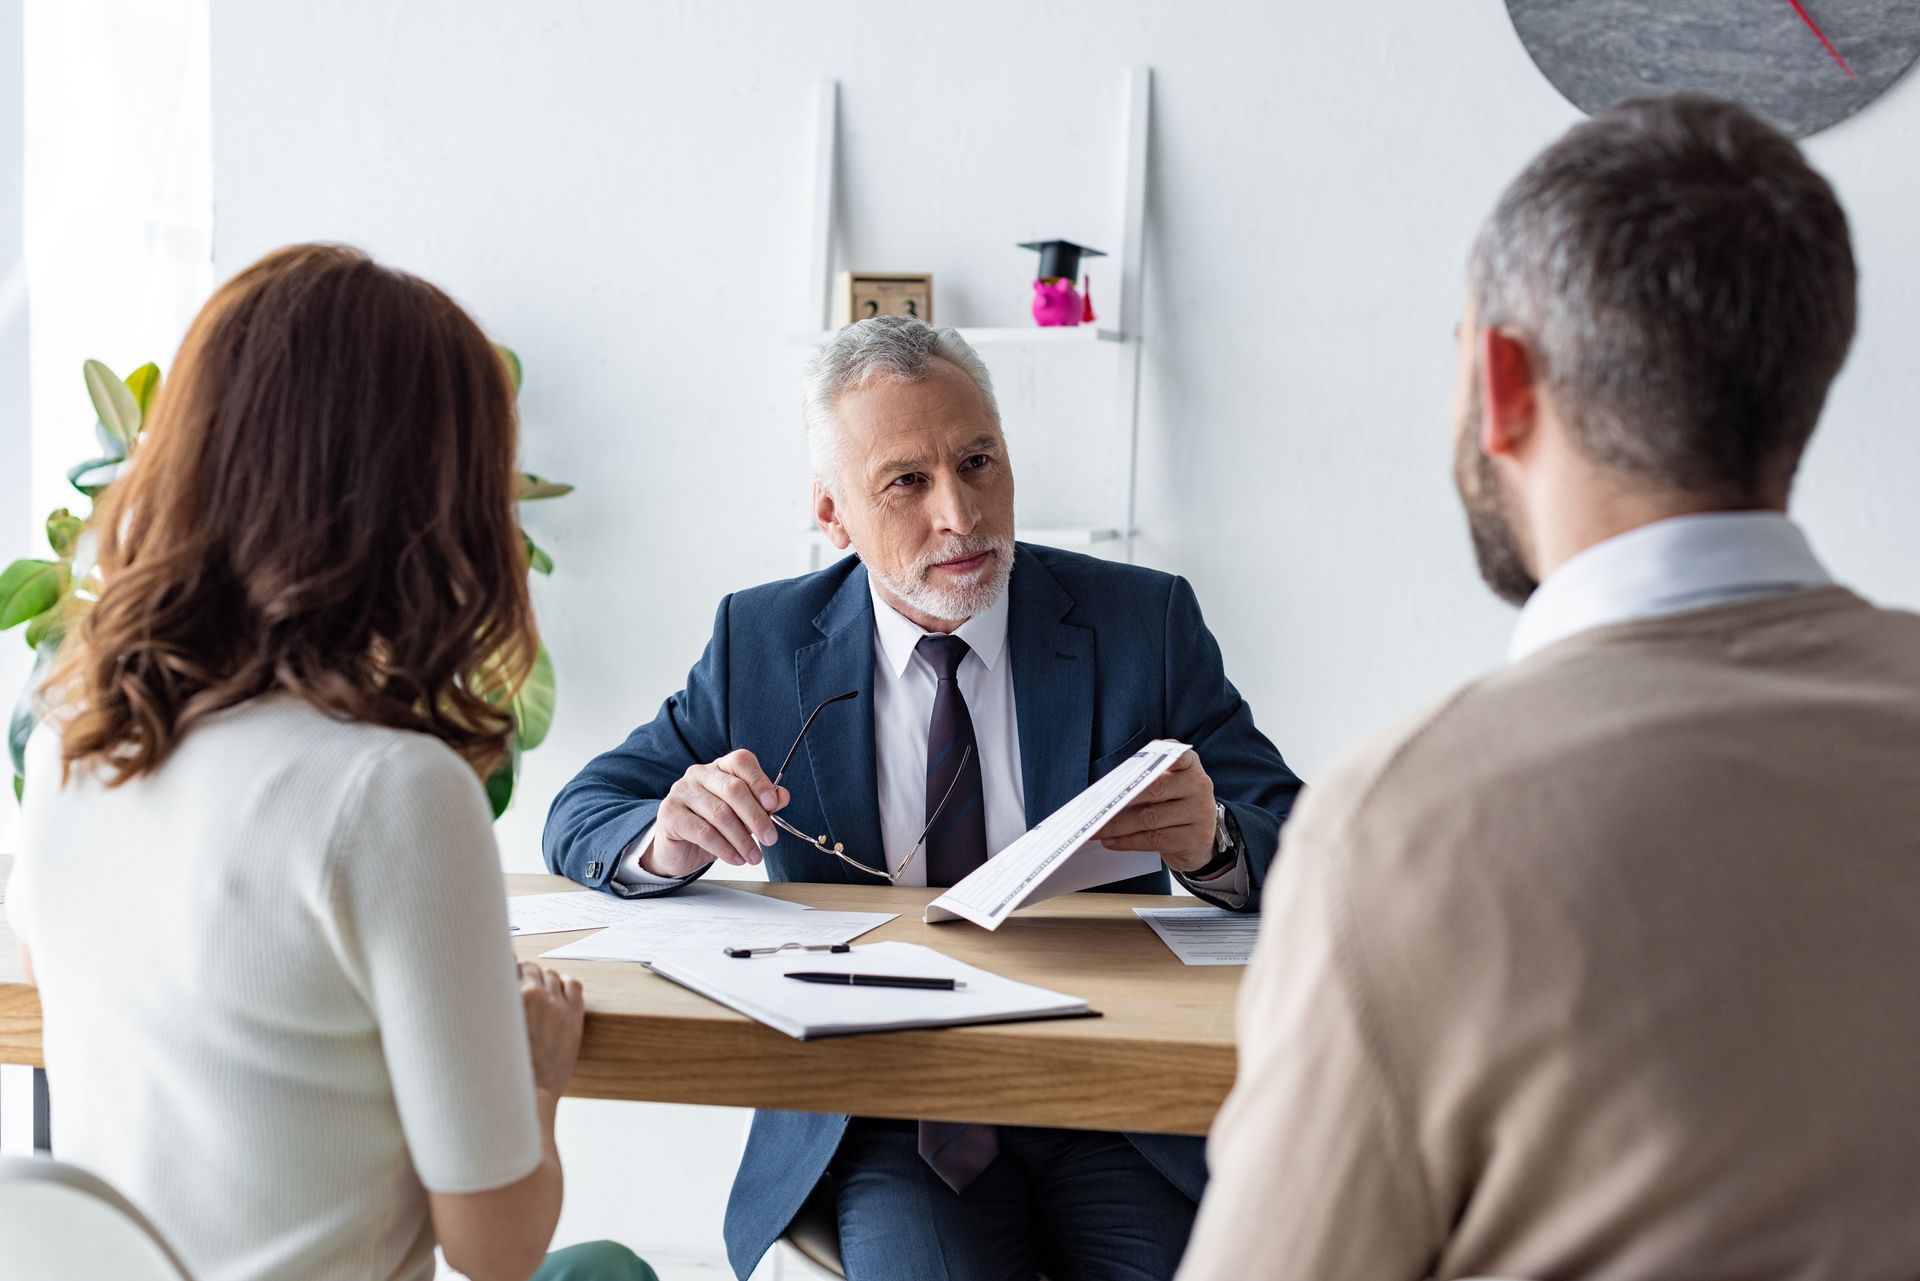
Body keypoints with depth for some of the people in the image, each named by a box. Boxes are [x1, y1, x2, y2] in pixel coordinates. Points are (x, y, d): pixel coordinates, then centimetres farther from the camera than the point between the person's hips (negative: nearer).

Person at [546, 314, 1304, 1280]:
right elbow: (580, 820, 8)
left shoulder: (1146, 622, 2)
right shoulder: (761, 641, 6)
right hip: (880, 1121, 0)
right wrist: (665, 844, -16)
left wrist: (1215, 844, -26)